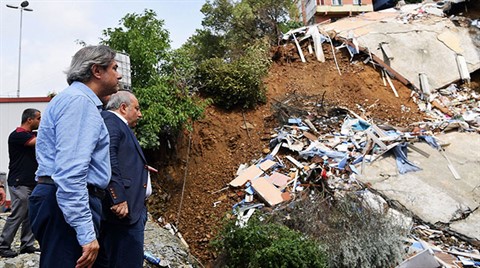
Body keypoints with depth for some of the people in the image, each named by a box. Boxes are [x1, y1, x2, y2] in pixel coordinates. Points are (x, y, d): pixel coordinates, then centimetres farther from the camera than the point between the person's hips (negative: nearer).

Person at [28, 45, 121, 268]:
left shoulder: (83, 101, 21)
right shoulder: (79, 100, -13)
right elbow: (71, 171, -23)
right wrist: (86, 233, -25)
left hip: (62, 202, 11)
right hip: (68, 205, -11)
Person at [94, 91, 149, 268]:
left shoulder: (120, 126, 24)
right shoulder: (109, 119, -8)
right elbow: (106, 156, -22)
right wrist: (118, 197, -26)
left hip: (130, 209, 11)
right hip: (123, 207, -11)